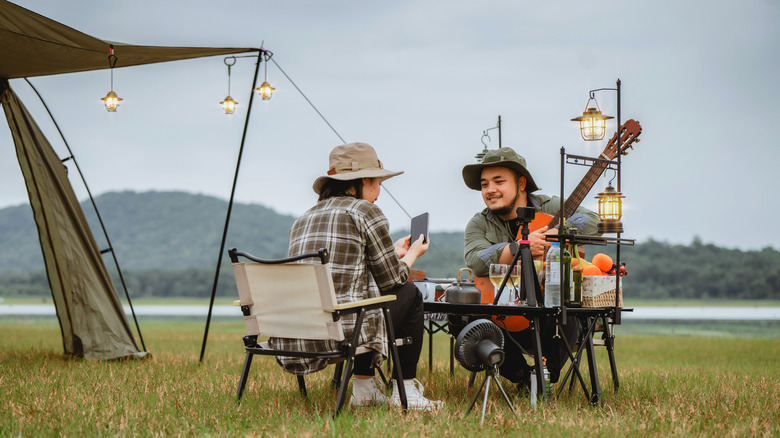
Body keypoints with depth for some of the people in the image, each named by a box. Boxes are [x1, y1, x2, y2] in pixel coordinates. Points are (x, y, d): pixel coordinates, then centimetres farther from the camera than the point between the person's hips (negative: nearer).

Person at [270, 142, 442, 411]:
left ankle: (364, 389, 32)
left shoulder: (304, 218, 19)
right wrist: (412, 254, 27)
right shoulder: (365, 211, -1)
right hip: (344, 331, -7)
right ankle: (404, 392, 22)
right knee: (410, 294, 19)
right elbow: (391, 280, 5)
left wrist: (394, 253, 40)